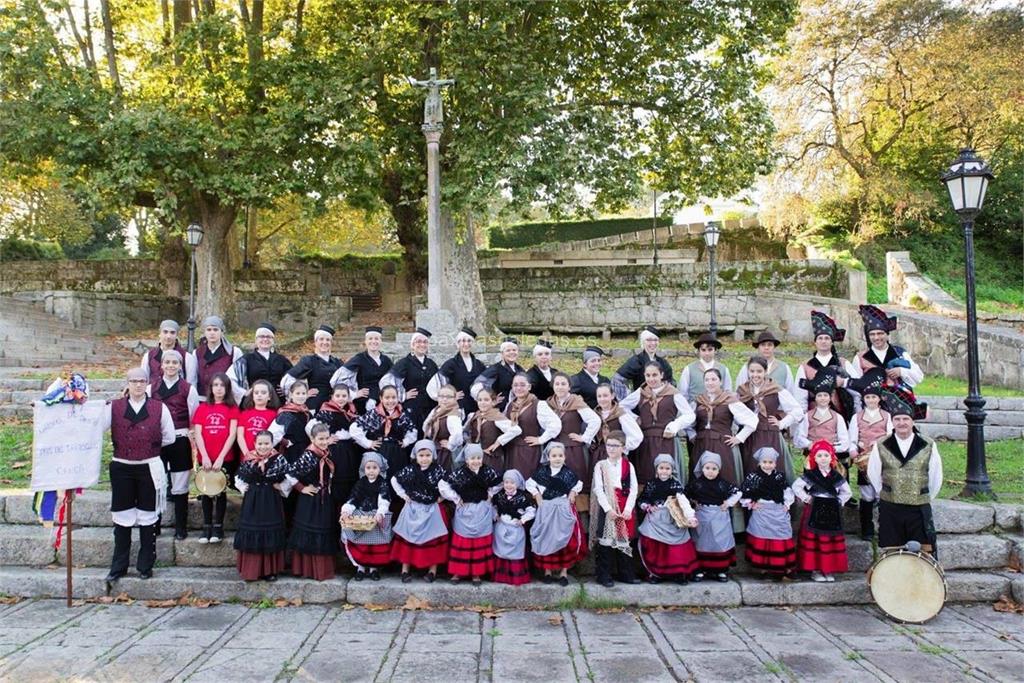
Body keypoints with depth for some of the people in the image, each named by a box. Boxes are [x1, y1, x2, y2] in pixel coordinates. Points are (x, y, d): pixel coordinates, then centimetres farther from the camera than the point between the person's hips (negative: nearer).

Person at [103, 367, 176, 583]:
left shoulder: (159, 408, 1)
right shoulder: (114, 407, 2)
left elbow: (169, 438, 5)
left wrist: (150, 446, 5)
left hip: (149, 468, 0)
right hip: (122, 468, 1)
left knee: (148, 517, 7)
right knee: (122, 518, 7)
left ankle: (145, 565, 18)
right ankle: (118, 566, 18)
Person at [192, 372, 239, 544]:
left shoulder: (232, 408, 3)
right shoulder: (203, 408, 8)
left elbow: (232, 434, -5)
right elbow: (197, 433, 1)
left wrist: (221, 457, -13)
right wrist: (204, 457, -11)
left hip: (225, 459, -2)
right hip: (205, 459, 2)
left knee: (221, 491, 4)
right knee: (206, 492, 7)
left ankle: (218, 527, 12)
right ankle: (207, 527, 15)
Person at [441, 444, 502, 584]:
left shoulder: (488, 472, -5)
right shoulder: (460, 473, -11)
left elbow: (498, 483, 12)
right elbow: (442, 485, -9)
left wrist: (490, 494, 2)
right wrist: (456, 499, -7)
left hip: (482, 512, 2)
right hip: (464, 511, -2)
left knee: (481, 542, 7)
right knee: (461, 541, 6)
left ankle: (477, 572, 18)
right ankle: (458, 571, 17)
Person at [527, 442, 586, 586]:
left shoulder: (568, 473, -1)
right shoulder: (542, 472, -3)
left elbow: (578, 485, 16)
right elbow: (530, 484, 7)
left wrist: (572, 493, 0)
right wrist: (537, 497, -1)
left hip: (564, 511, 0)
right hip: (546, 511, 0)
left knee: (566, 540, 1)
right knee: (546, 541, 3)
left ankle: (563, 571, 13)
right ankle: (547, 570, 16)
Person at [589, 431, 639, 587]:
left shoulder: (629, 466, 8)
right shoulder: (600, 466, 4)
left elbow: (633, 489, 1)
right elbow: (598, 489, -5)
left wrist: (628, 509, -11)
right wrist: (608, 509, -16)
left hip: (625, 509, 2)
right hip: (606, 507, -2)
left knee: (624, 540, 7)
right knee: (606, 540, -2)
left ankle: (625, 574, 18)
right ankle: (604, 576, 6)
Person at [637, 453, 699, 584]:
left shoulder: (676, 484, -1)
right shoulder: (651, 484, 4)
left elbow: (683, 500, -14)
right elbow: (641, 500, 10)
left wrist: (690, 515, -26)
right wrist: (648, 507, -10)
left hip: (673, 520, -1)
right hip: (655, 520, 1)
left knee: (677, 548, -2)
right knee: (654, 547, -2)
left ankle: (678, 573, 10)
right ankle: (655, 572, 13)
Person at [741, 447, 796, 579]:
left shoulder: (780, 477, 5)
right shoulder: (753, 477, -4)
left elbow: (788, 491, 13)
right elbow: (744, 494, -2)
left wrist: (787, 504, 3)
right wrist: (751, 504, -9)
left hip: (778, 513, 2)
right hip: (761, 514, -2)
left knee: (781, 539, 6)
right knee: (762, 540, 0)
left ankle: (784, 566, 14)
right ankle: (764, 566, 8)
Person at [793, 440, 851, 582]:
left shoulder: (837, 476, 7)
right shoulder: (810, 475, -2)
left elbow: (847, 492, 17)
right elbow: (796, 487, -2)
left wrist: (839, 502, 5)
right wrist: (806, 498, -7)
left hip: (832, 514, 3)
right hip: (814, 513, -3)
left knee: (831, 542, 5)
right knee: (814, 541, -3)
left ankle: (829, 570, 16)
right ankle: (815, 569, 5)